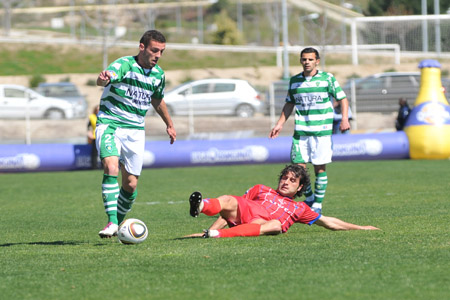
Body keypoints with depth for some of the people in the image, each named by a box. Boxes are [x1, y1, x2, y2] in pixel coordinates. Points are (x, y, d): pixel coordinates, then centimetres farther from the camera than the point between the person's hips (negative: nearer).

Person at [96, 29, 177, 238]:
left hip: (135, 130, 5)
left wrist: (169, 125, 35)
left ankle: (119, 224, 23)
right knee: (111, 167, -27)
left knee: (130, 184, 1)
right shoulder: (124, 65, -13)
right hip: (110, 124, -5)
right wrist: (103, 79, -59)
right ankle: (112, 222, -27)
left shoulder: (158, 75, 6)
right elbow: (109, 76, -35)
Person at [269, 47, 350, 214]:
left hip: (322, 130, -3)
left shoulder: (328, 78, 1)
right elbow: (289, 104, 21)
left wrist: (344, 119, -10)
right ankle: (309, 198, 19)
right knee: (299, 166, -3)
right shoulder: (294, 81, 11)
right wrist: (279, 124, 17)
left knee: (320, 168, -3)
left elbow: (342, 98, 4)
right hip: (300, 130, 3)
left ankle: (318, 204, 7)